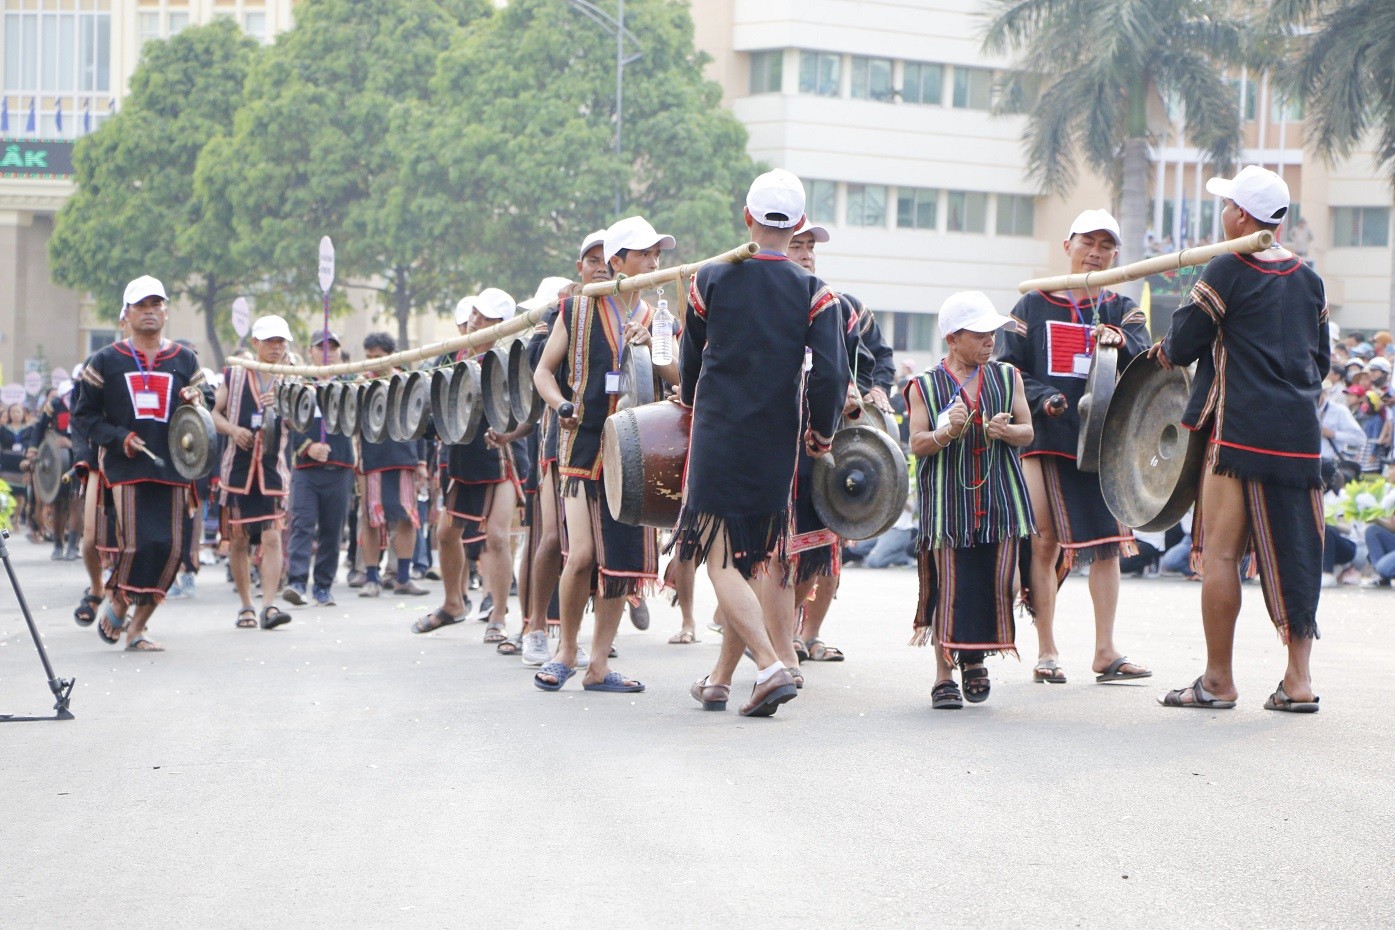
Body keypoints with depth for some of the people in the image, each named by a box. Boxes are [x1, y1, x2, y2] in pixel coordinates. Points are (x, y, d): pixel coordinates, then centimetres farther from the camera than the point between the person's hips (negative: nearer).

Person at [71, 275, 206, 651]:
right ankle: (115, 602, 13)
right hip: (126, 467, -3)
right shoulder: (106, 362, 6)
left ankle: (137, 627, 10)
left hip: (172, 467, 3)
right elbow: (84, 414, 7)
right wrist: (119, 438, -9)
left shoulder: (185, 360, 13)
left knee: (171, 548, -3)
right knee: (137, 543, -16)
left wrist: (195, 402, -4)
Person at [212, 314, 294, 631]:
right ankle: (246, 606, 15)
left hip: (273, 468, 0)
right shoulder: (234, 374, 6)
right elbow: (215, 412, 8)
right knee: (239, 539, 5)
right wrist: (233, 429, -12)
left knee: (272, 538, -11)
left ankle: (269, 605, -15)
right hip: (238, 466, 0)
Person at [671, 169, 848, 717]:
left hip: (716, 439, -2)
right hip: (776, 447, 2)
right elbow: (831, 374, -12)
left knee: (721, 560, -4)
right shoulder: (814, 294, -3)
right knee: (748, 562, 15)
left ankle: (771, 668, -21)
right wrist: (822, 434, 5)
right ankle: (720, 680, 21)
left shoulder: (710, 280, -2)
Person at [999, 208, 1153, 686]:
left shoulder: (1122, 311, 9)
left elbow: (1145, 361, -8)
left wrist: (1119, 343, -30)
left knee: (1108, 541, 0)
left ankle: (1105, 651, 5)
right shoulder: (1034, 306, 8)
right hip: (1046, 439, -1)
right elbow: (1010, 369, 3)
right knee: (1045, 542, -2)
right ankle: (1047, 651, 6)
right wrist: (1042, 398, -15)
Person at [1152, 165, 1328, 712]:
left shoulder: (1228, 271, -7)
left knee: (1220, 550, 0)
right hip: (1301, 434, 6)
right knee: (1294, 554, 9)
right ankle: (1298, 679, 6)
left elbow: (1181, 345, -5)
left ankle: (1218, 680, 2)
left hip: (1240, 433, -6)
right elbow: (1321, 359, 18)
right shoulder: (1307, 278, 11)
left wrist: (1167, 353, 17)